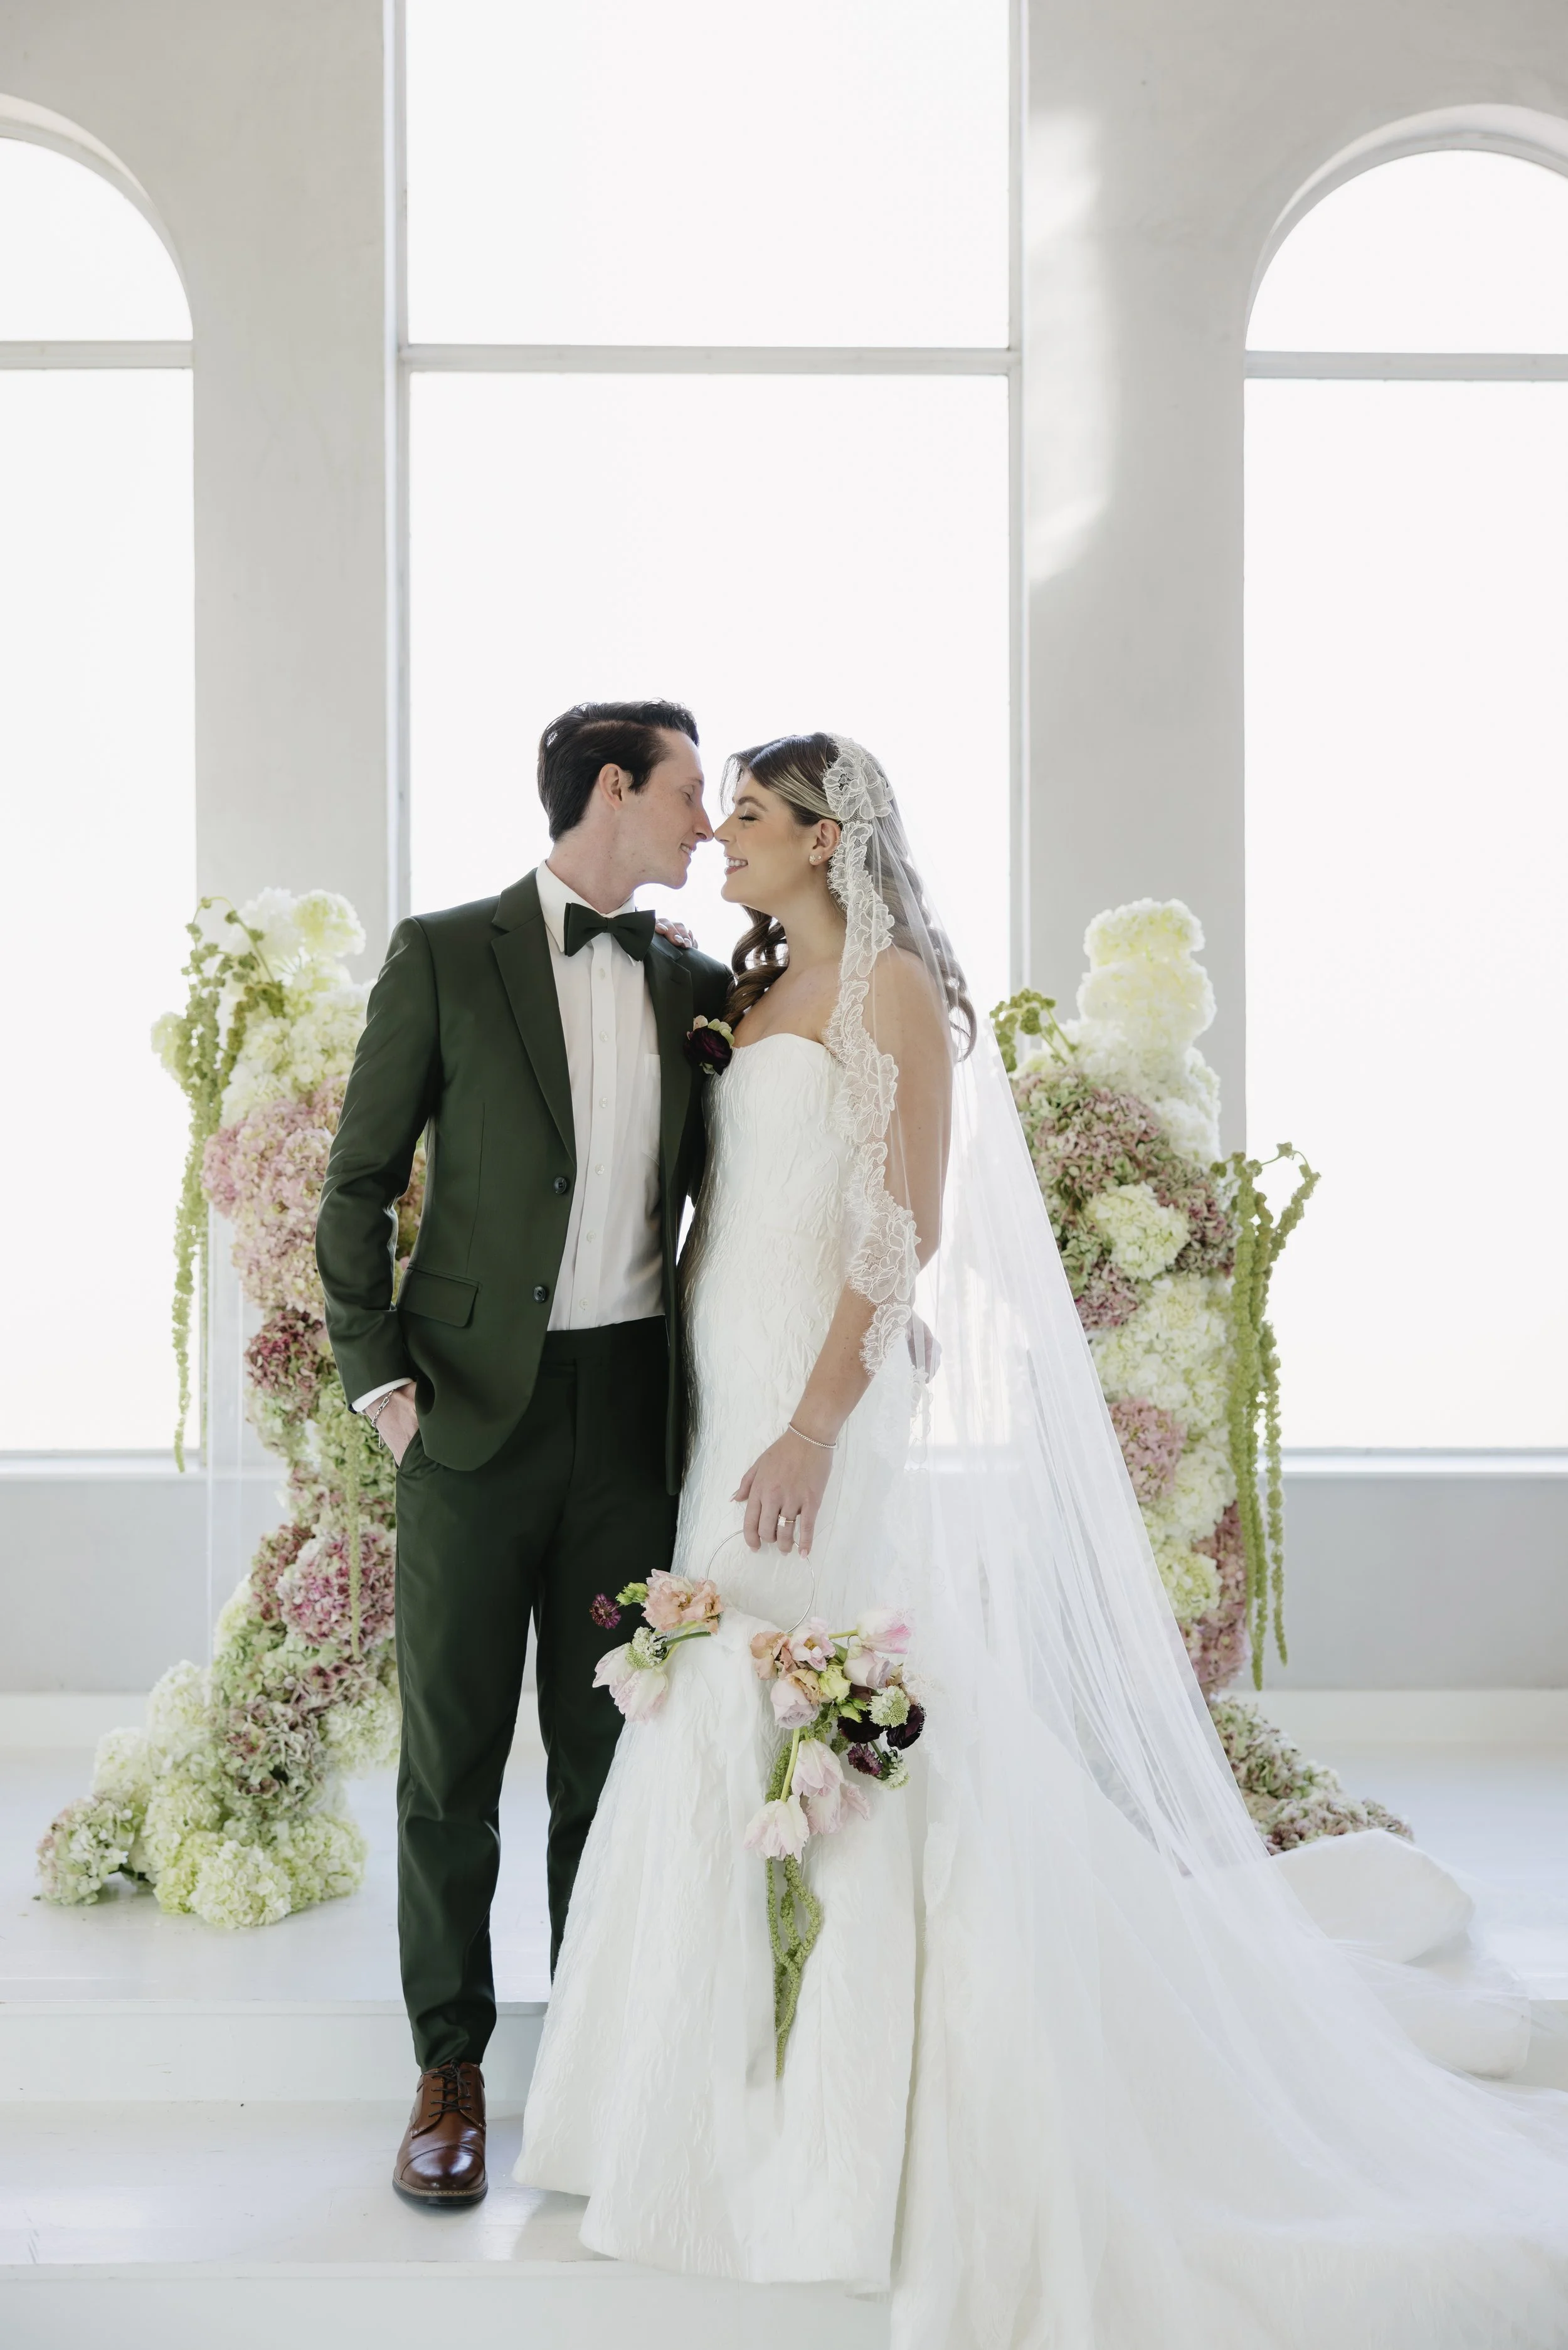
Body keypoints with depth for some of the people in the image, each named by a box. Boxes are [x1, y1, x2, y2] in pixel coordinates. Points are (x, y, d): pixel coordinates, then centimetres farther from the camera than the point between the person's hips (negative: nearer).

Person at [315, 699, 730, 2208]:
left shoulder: (696, 985, 10)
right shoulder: (444, 955, -1)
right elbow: (358, 1187, -1)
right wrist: (379, 1381, -8)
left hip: (634, 1411, 3)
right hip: (476, 1406, -3)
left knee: (608, 1758, 11)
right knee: (452, 1761, 5)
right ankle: (448, 2072, 22)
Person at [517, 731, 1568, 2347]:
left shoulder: (892, 987, -6)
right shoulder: (750, 994, 17)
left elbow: (909, 1226, -14)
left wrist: (818, 1422, -21)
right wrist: (692, 1410, 10)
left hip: (825, 1415, -8)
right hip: (727, 1409, 8)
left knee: (829, 1753, -3)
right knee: (721, 1744, 12)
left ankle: (864, 2133, 12)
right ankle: (742, 2101, 27)